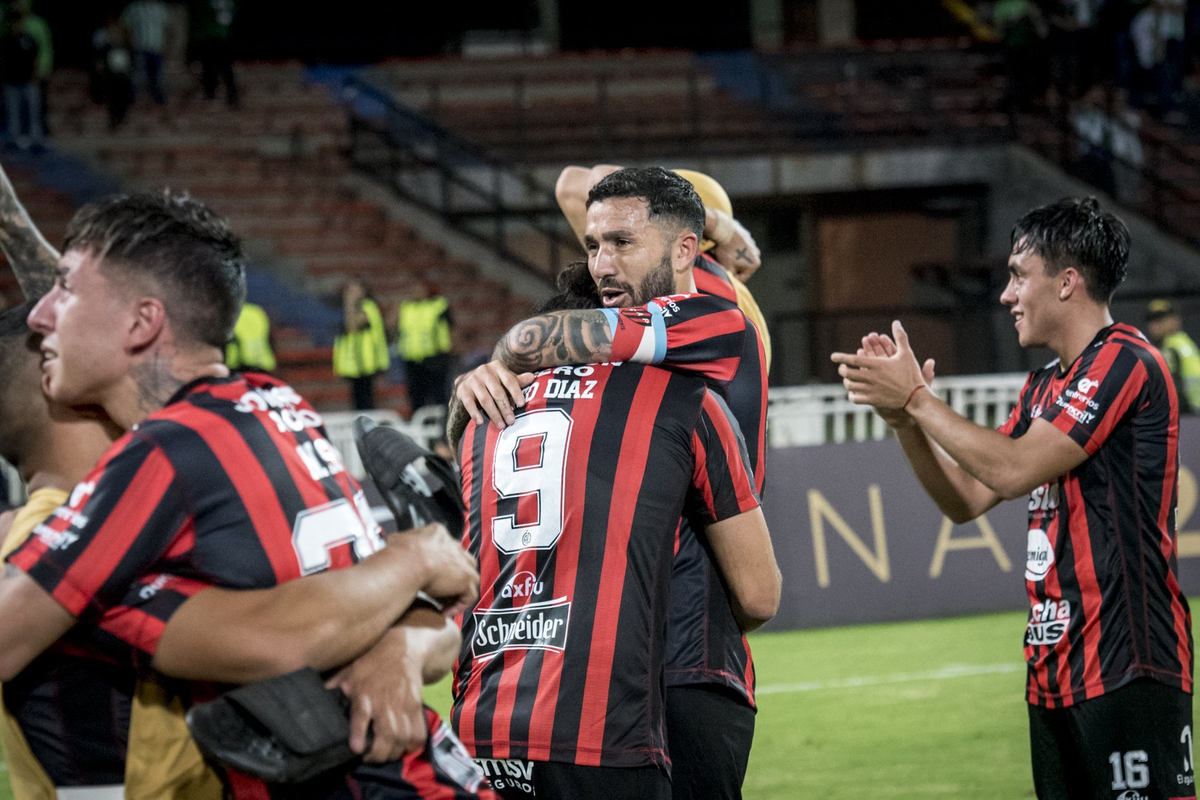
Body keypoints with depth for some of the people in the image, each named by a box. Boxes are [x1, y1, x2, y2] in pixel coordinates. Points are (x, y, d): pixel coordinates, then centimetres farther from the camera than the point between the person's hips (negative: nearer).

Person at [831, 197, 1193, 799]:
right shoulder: (1044, 387, 19)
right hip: (1054, 675, 9)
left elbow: (1013, 471, -17)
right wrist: (902, 417, 4)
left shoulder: (1123, 362, -11)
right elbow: (966, 499, 18)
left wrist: (917, 398, -9)